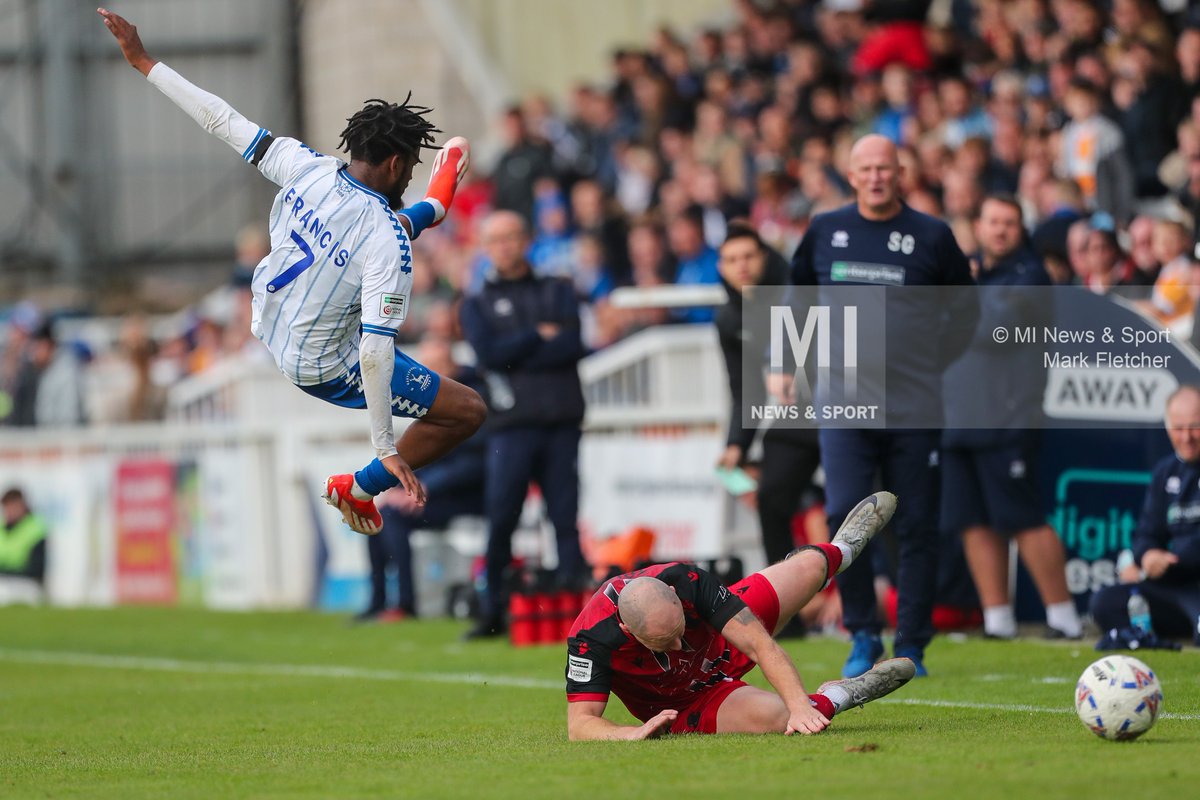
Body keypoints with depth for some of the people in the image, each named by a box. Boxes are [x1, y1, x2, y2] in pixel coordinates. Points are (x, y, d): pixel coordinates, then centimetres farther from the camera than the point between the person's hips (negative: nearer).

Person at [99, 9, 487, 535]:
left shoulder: (305, 168, -20)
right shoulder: (387, 244, -33)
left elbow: (224, 122, -14)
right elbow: (376, 353, -34)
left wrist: (143, 62, -5)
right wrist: (386, 449, -28)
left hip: (267, 321, 7)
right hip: (325, 368, -7)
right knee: (469, 412, 1)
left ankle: (433, 209, 63)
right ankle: (358, 490, 14)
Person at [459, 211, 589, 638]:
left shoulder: (558, 290, 17)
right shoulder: (477, 305, 15)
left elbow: (572, 345, 0)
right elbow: (489, 352, -4)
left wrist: (515, 353, -5)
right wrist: (539, 337, -1)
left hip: (562, 422, 1)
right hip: (511, 425, -1)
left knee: (567, 520, -2)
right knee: (501, 520, -8)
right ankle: (493, 614, -2)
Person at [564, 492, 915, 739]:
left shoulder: (685, 580, -34)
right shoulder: (591, 639, -40)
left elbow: (761, 646, -33)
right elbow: (579, 725, -37)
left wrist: (800, 706, -45)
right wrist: (634, 732, -55)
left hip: (720, 647, 3)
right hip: (684, 709, -3)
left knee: (810, 565, 10)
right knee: (775, 717, -32)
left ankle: (841, 550, 48)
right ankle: (836, 697, 1)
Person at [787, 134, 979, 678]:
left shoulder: (932, 237, 3)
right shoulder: (825, 231, 8)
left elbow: (966, 310, 14)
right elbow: (797, 296, 23)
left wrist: (933, 364, 7)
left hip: (915, 407, -1)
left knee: (916, 527, 1)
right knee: (845, 514, -12)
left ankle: (911, 647, 9)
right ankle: (863, 637, 2)